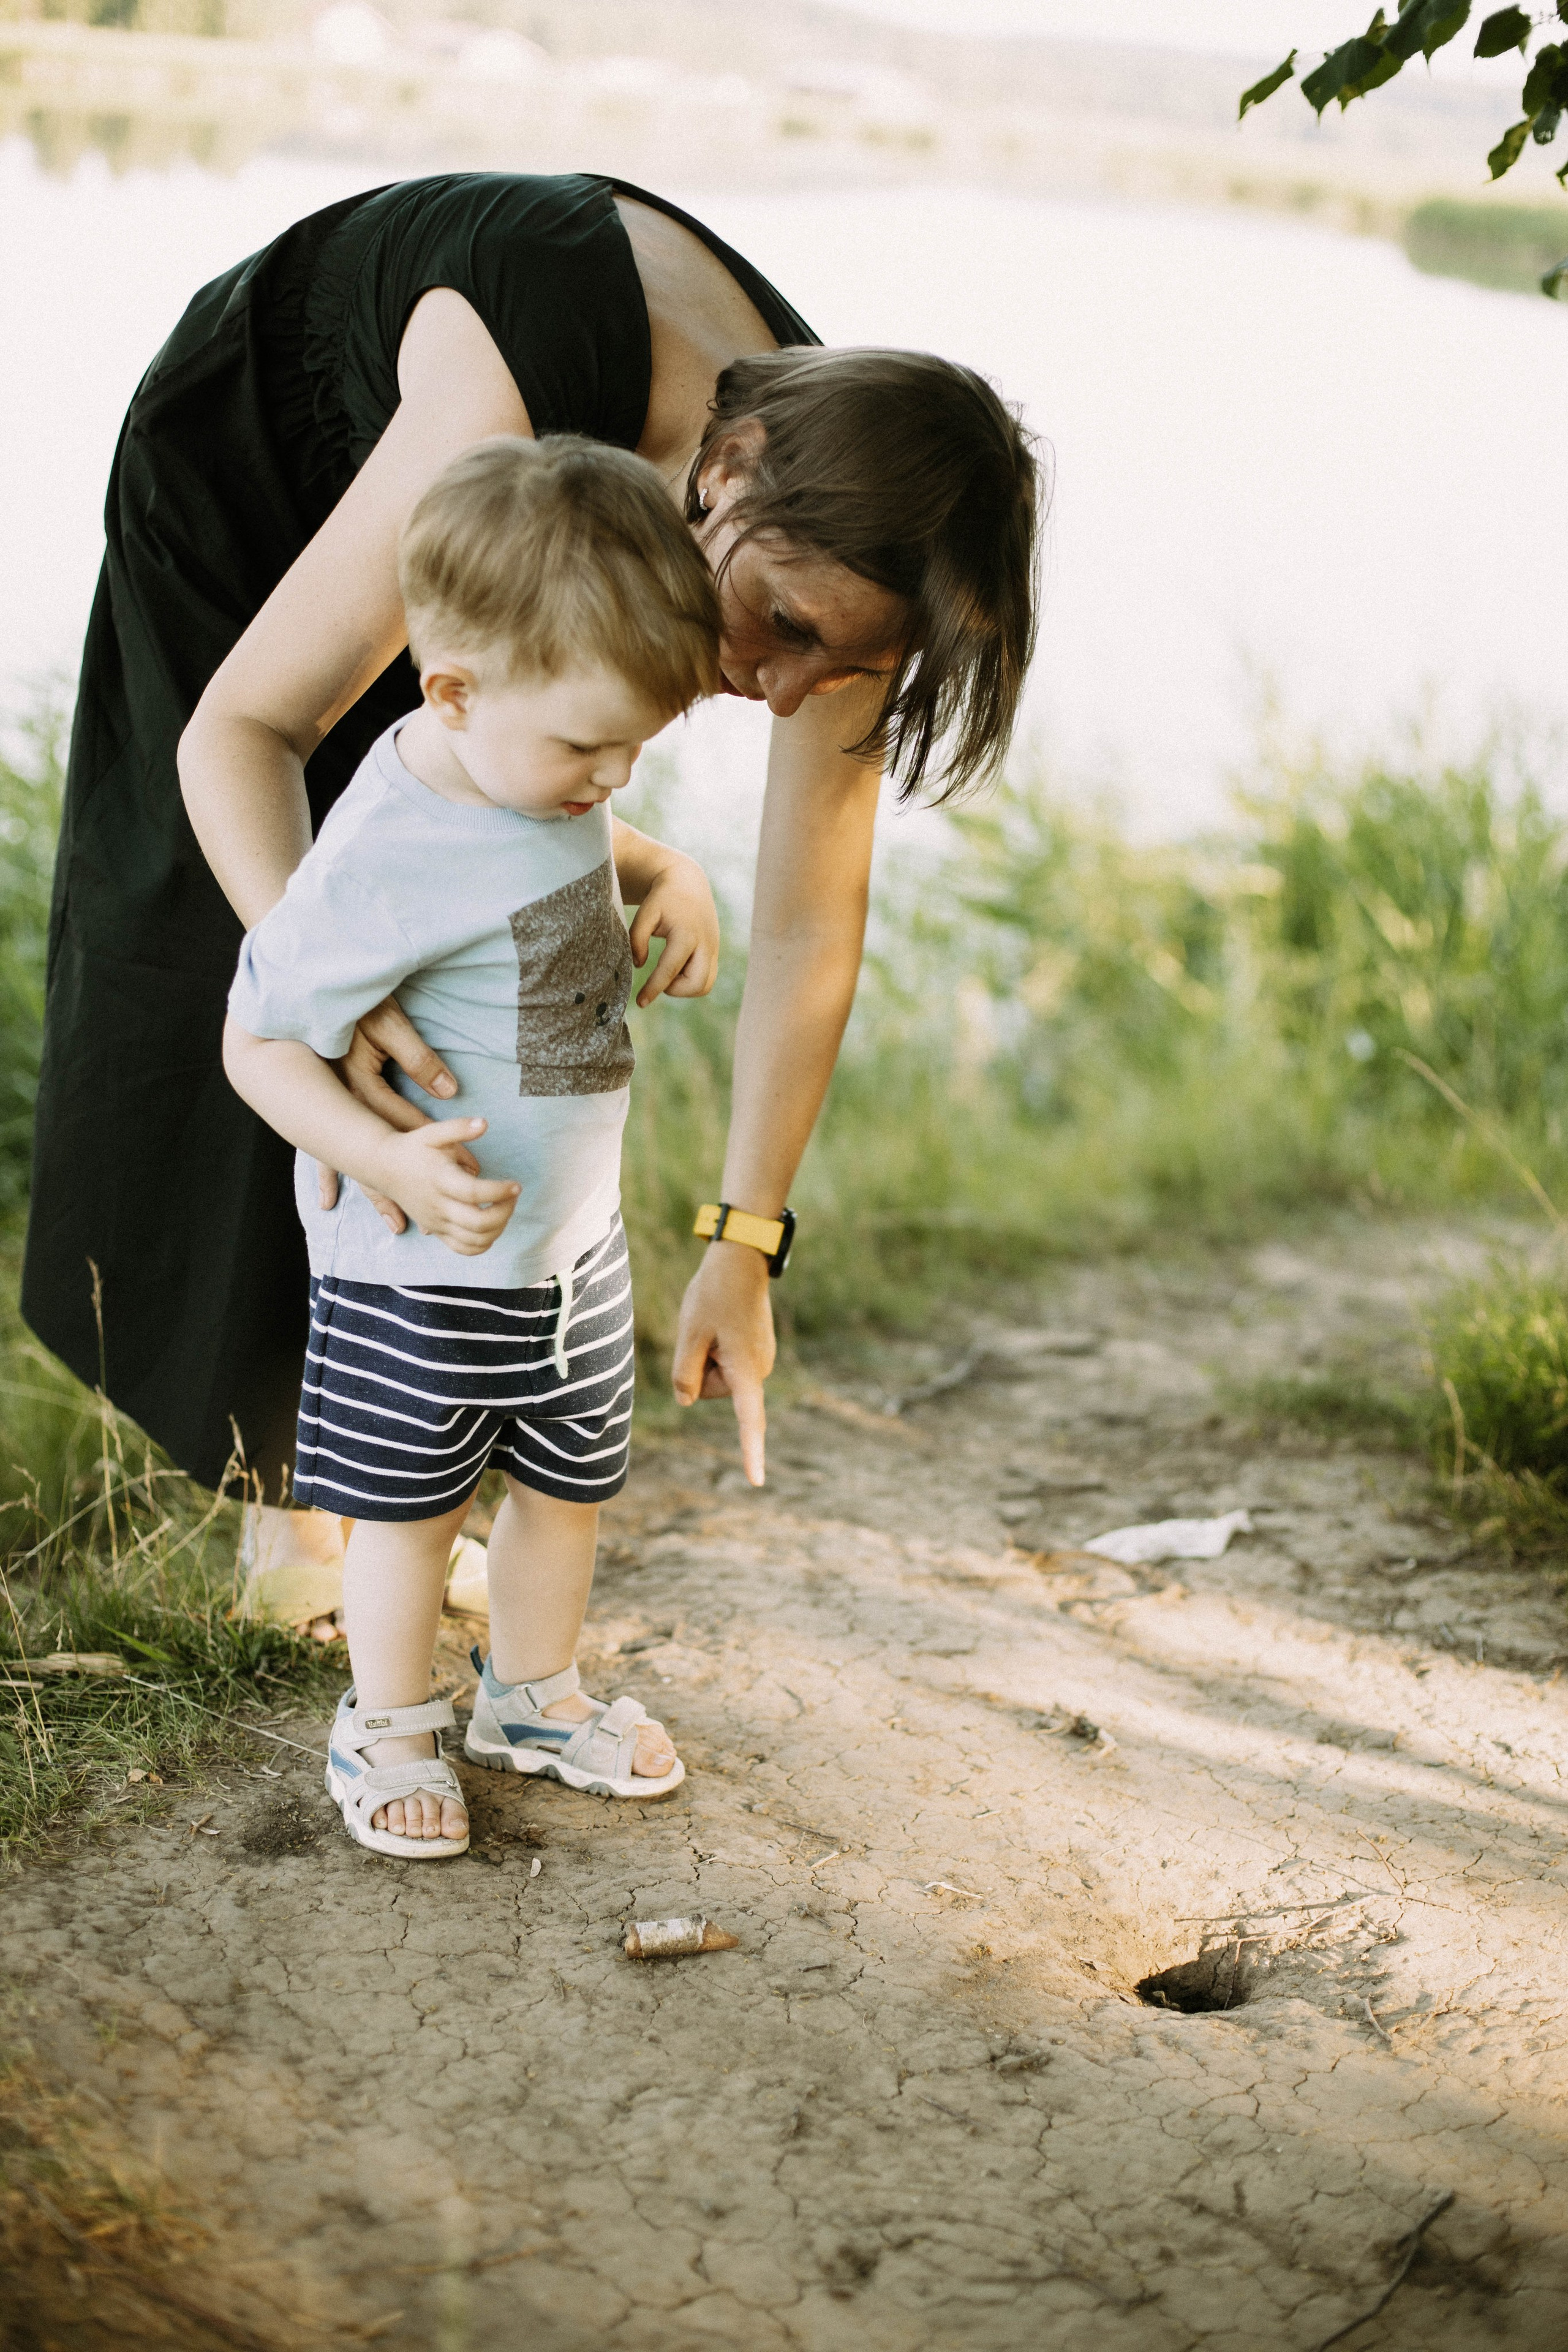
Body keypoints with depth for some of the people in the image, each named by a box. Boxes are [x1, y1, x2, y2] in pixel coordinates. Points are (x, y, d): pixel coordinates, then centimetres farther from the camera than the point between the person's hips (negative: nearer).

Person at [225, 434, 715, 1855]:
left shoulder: (548, 774, -5)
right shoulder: (386, 867, -29)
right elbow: (259, 1044, -21)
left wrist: (675, 879, -1)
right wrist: (391, 1162, -33)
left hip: (575, 1245, 7)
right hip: (419, 1271, -7)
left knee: (570, 1485, 20)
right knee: (409, 1508, 10)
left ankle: (534, 1696, 41)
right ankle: (386, 1727, 32)